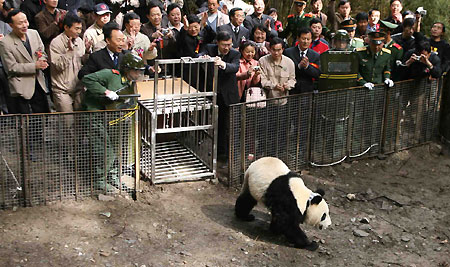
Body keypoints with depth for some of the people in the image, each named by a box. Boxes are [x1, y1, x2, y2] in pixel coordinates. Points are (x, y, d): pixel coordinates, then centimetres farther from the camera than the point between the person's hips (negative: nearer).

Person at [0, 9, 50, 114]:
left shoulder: (34, 33, 4)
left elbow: (42, 52, 15)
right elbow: (11, 68, -13)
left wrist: (42, 61, -10)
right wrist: (34, 66, -19)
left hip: (39, 84, 6)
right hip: (21, 88, -5)